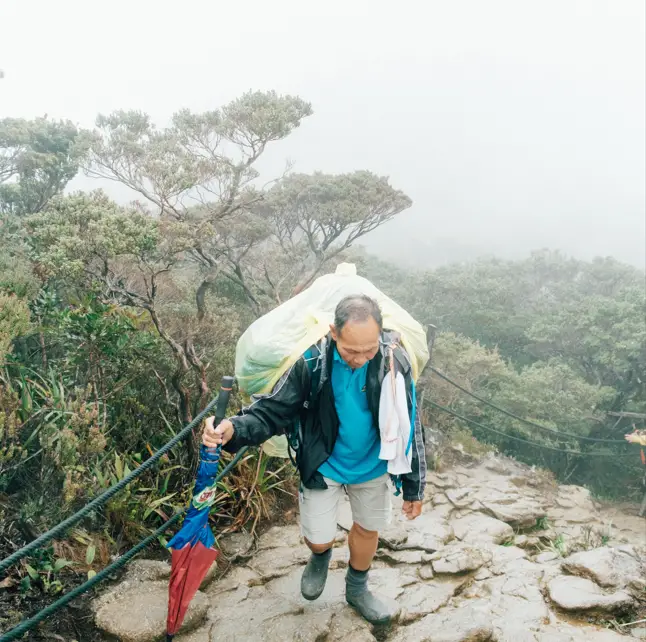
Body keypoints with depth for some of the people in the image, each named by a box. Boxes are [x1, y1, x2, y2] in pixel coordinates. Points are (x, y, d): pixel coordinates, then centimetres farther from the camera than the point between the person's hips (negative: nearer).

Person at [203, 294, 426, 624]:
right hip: (323, 466, -1)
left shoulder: (394, 360, -24)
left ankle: (357, 590, 51)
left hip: (372, 467, 2)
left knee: (367, 529, 20)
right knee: (318, 539, 9)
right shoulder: (311, 361, -27)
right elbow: (273, 410, -21)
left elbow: (409, 427, -13)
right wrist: (234, 429, -42)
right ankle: (320, 558, 49)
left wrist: (414, 487, -6)